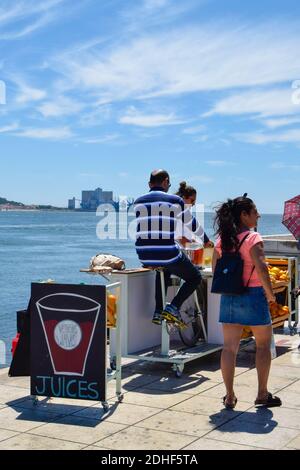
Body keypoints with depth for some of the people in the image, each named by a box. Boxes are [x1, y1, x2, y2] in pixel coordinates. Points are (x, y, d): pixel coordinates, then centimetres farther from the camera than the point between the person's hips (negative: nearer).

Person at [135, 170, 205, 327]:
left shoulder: (139, 202, 9)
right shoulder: (175, 201, -3)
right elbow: (192, 224, 9)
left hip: (144, 258, 5)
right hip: (168, 254, -5)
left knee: (163, 270, 38)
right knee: (195, 278, 18)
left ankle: (158, 312, 30)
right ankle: (173, 308, -1)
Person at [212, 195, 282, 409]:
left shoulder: (222, 240, 6)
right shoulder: (253, 237, -14)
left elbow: (215, 268, 9)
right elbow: (261, 267, -24)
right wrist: (270, 293, -13)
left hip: (229, 296, 6)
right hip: (253, 295, -5)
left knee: (230, 347, 6)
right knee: (263, 344, 11)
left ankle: (230, 396, 10)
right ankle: (263, 394, 17)